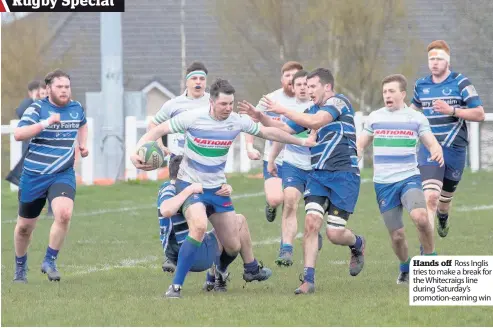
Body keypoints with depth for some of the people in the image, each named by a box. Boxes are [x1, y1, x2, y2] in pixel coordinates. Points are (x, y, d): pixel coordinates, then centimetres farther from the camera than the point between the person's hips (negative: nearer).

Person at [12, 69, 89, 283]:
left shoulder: (76, 108, 5)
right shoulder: (37, 109, -9)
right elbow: (18, 134, -23)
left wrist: (82, 144, 14)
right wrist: (46, 123, -31)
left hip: (63, 175, 2)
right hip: (34, 175, -2)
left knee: (64, 214, -26)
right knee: (25, 226, 10)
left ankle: (50, 262, -9)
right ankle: (20, 268, 35)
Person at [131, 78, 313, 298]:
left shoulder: (237, 122, -6)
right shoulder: (193, 119, -17)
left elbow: (268, 132, 10)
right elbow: (159, 130, -11)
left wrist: (300, 142, 16)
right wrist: (137, 151, -25)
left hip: (217, 188, 5)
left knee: (233, 246, 3)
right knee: (199, 226, -33)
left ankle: (220, 272, 42)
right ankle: (176, 286, -27)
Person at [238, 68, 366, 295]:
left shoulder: (338, 102, -7)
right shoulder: (312, 110, 17)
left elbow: (315, 121, -22)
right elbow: (284, 130, 21)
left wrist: (283, 110, -19)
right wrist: (260, 117, 6)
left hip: (344, 175, -6)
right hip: (318, 175, 6)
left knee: (335, 234, -6)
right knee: (311, 222, -14)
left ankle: (358, 244, 30)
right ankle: (308, 280, -12)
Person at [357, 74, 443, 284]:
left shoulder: (416, 118, 3)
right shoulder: (375, 117, 8)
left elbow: (431, 142, -1)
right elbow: (360, 144, 15)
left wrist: (437, 152, -26)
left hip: (409, 178, -2)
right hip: (383, 184, 2)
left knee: (420, 216, -30)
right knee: (397, 235, 2)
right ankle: (405, 270, 30)